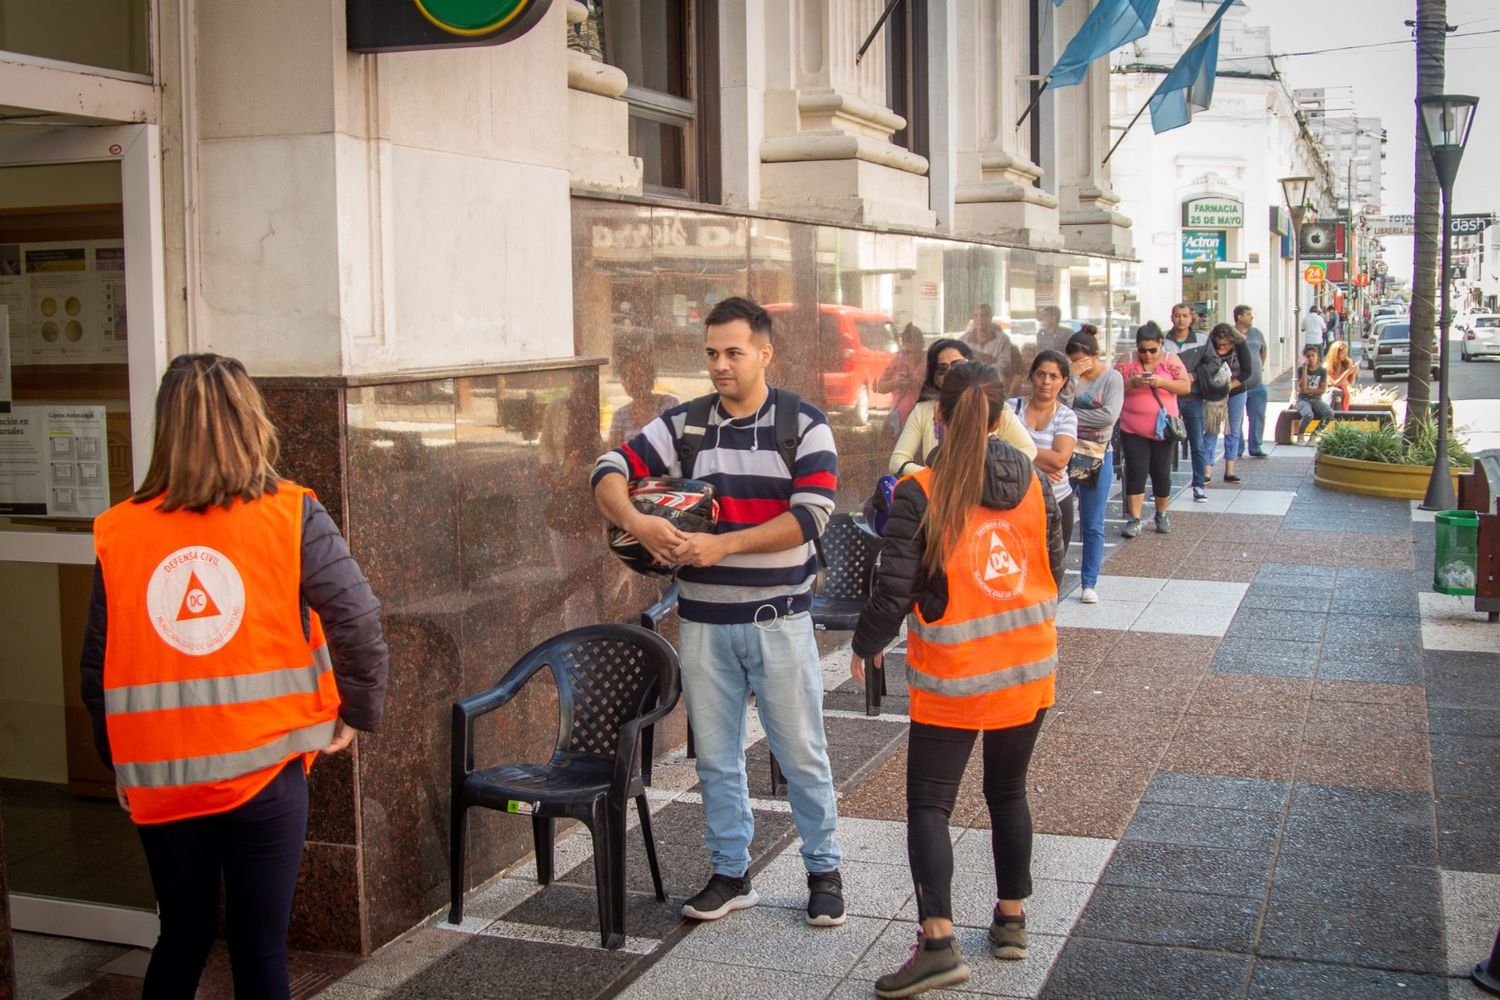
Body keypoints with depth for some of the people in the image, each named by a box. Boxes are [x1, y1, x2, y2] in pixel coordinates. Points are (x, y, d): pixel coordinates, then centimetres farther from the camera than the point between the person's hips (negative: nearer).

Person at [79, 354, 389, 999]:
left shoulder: (117, 533, -1)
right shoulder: (291, 516, -8)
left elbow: (97, 673, 2)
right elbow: (359, 626, -15)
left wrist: (121, 765, 16)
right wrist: (357, 716, 1)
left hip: (158, 780, 3)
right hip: (264, 772, -2)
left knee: (181, 939, 21)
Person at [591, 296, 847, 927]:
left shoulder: (804, 425, -5)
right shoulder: (683, 425, 3)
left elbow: (811, 513, -16)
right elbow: (610, 471, -3)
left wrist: (724, 544, -24)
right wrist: (639, 524, -24)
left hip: (779, 618, -3)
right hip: (703, 621, 3)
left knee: (801, 753, 6)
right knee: (715, 757, 12)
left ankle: (823, 871, 23)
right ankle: (730, 874, 27)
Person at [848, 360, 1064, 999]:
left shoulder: (920, 494, -16)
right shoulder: (1034, 485, -2)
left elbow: (894, 591, -17)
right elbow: (1054, 570, 7)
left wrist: (865, 646, 1)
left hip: (953, 678, -4)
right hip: (1029, 669, 5)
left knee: (928, 804, 2)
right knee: (1008, 792, 20)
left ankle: (938, 941, -9)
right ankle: (1012, 919, 30)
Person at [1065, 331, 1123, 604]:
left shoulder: (1112, 378, -4)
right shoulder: (1072, 378, 2)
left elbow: (1109, 415, -17)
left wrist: (1073, 416, -13)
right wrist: (1072, 376, -20)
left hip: (1097, 456, -2)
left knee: (1093, 525, 6)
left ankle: (1089, 583, 14)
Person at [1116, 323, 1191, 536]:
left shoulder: (1170, 361, 0)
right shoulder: (1127, 362, 0)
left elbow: (1185, 386, -7)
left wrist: (1161, 382, -22)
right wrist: (1131, 383, -22)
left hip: (1163, 429, 0)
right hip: (1133, 430, 0)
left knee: (1161, 473, 10)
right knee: (1136, 472, -3)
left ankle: (1162, 515, 27)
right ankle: (1134, 520, 0)